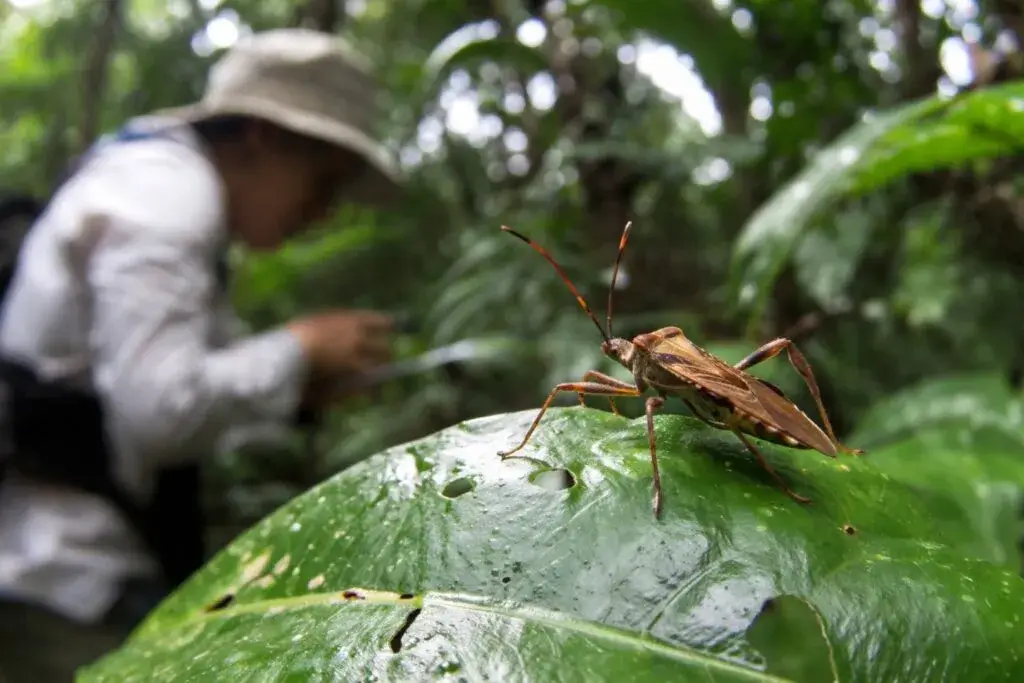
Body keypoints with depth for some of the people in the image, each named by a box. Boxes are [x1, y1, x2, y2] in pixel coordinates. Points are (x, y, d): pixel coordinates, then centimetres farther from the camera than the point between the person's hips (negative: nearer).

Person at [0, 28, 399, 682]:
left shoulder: (157, 182, 15)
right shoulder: (166, 188, -15)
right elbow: (159, 410, -26)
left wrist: (297, 395, 3)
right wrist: (299, 349, -13)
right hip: (65, 579, -10)